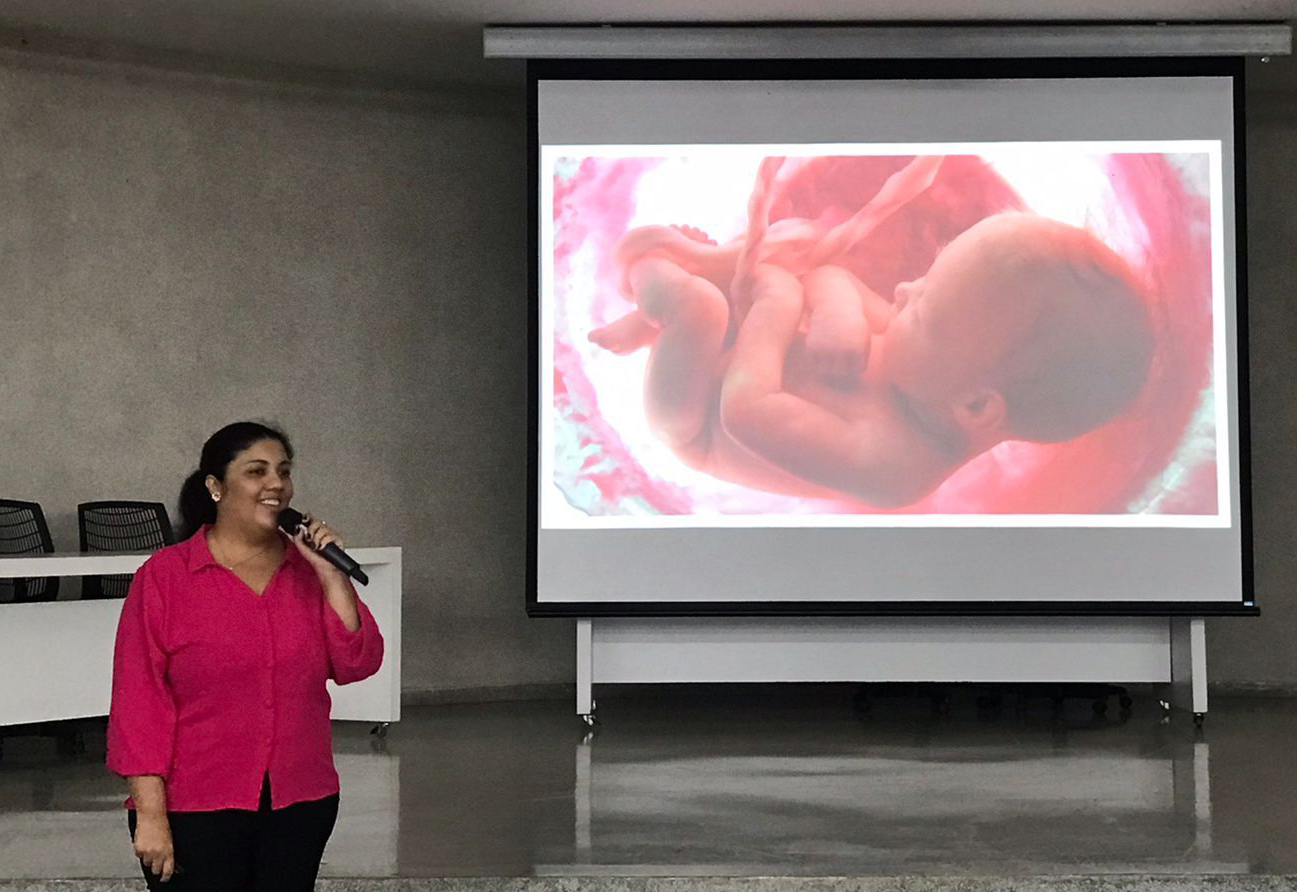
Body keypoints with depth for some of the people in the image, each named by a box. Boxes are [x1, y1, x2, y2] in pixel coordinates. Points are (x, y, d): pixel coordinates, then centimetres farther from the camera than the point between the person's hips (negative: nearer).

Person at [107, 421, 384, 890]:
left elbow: (357, 665, 0)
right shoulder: (164, 577, -4)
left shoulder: (309, 570, 6)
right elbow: (139, 699, -7)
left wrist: (331, 576, -10)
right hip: (196, 811, -3)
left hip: (300, 806, 4)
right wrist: (150, 814, -11)